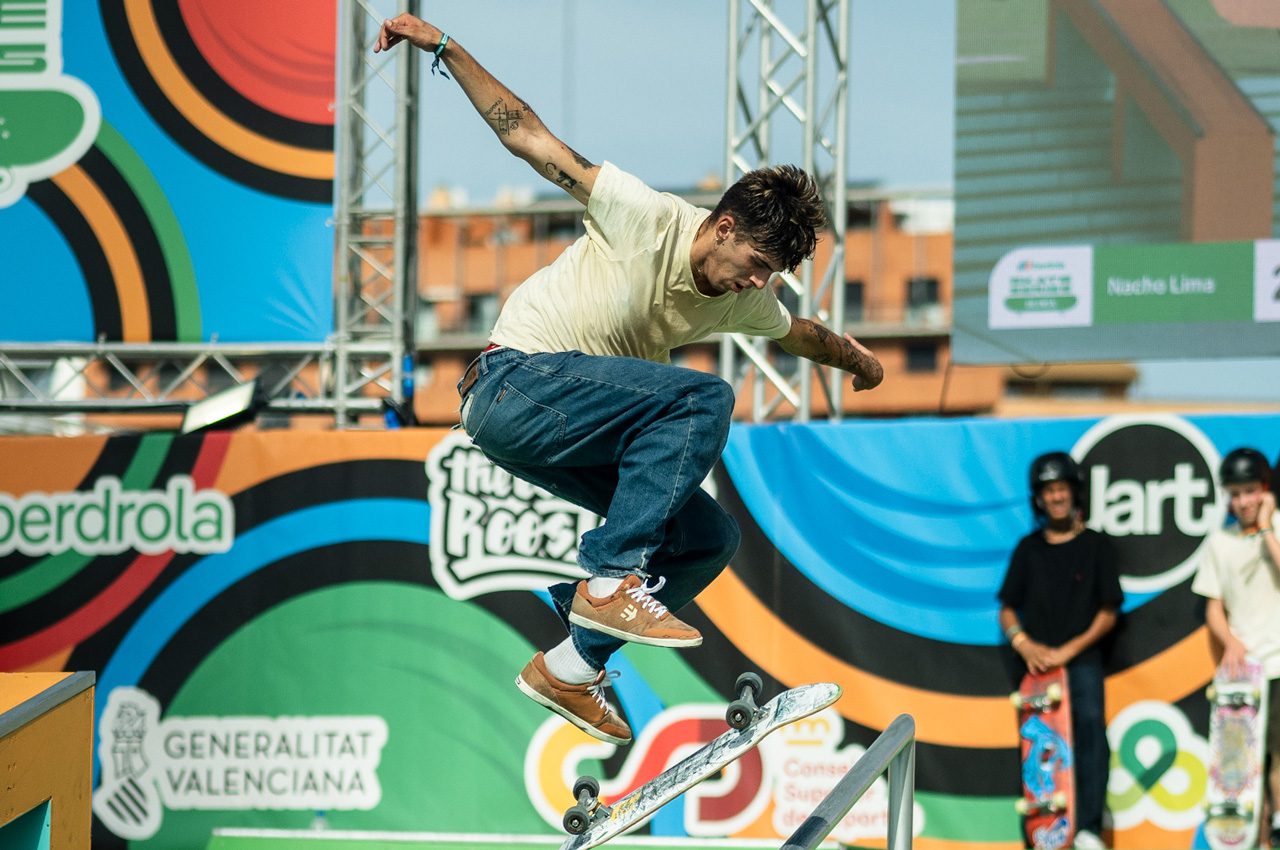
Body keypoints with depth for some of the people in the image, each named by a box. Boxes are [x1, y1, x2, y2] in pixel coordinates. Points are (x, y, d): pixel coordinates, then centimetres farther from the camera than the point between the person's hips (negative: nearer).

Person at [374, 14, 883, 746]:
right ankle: (612, 580, -30)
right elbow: (531, 138, -12)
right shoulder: (648, 218, -14)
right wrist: (447, 49, -15)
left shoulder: (743, 301, 8)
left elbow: (799, 333, 32)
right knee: (704, 399, -26)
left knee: (708, 539, 0)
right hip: (513, 386, -9)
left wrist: (857, 359, 49)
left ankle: (570, 667, 7)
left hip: (570, 438, 9)